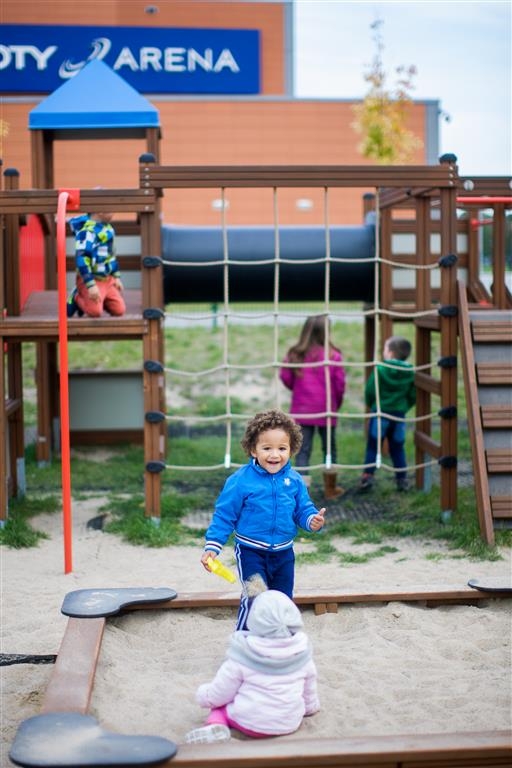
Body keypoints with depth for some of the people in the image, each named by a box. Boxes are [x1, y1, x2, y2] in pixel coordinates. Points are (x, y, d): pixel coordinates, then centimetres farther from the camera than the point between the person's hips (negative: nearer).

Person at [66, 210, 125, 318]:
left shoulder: (108, 229, 10)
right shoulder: (87, 230, -20)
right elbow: (81, 258, -24)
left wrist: (116, 277, 20)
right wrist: (91, 285, -27)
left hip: (108, 279, 8)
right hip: (91, 279, -8)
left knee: (119, 310, -2)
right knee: (95, 311, -24)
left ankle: (91, 299, 18)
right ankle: (77, 298, 6)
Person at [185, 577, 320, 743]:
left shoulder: (243, 654, -17)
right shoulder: (302, 649, -7)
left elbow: (219, 695, -9)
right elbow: (309, 685, 10)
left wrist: (203, 694, 13)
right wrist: (310, 706, 31)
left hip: (250, 724, -5)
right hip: (290, 723, 5)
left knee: (219, 705, 20)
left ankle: (215, 725, -9)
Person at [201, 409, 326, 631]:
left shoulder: (294, 481, -4)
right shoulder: (241, 481, -15)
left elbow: (303, 510, 4)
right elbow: (224, 516, -9)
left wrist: (312, 520, -18)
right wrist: (212, 546, -13)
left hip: (284, 553, 5)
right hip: (251, 552, -4)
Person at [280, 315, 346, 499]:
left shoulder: (295, 354, -5)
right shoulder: (333, 356, -11)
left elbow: (285, 377, -2)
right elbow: (340, 384, -8)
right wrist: (336, 403, 12)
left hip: (301, 410, 1)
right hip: (326, 410, -1)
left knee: (303, 450, 4)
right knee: (329, 449, 16)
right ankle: (330, 489, 28)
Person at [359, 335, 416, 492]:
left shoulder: (380, 369, -12)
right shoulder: (410, 372, 0)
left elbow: (370, 391, -10)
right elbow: (413, 396, 2)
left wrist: (370, 404, 9)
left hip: (380, 413, -3)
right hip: (399, 414, 3)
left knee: (373, 446, 4)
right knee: (397, 447, 12)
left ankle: (368, 476, -2)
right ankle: (402, 479, 14)